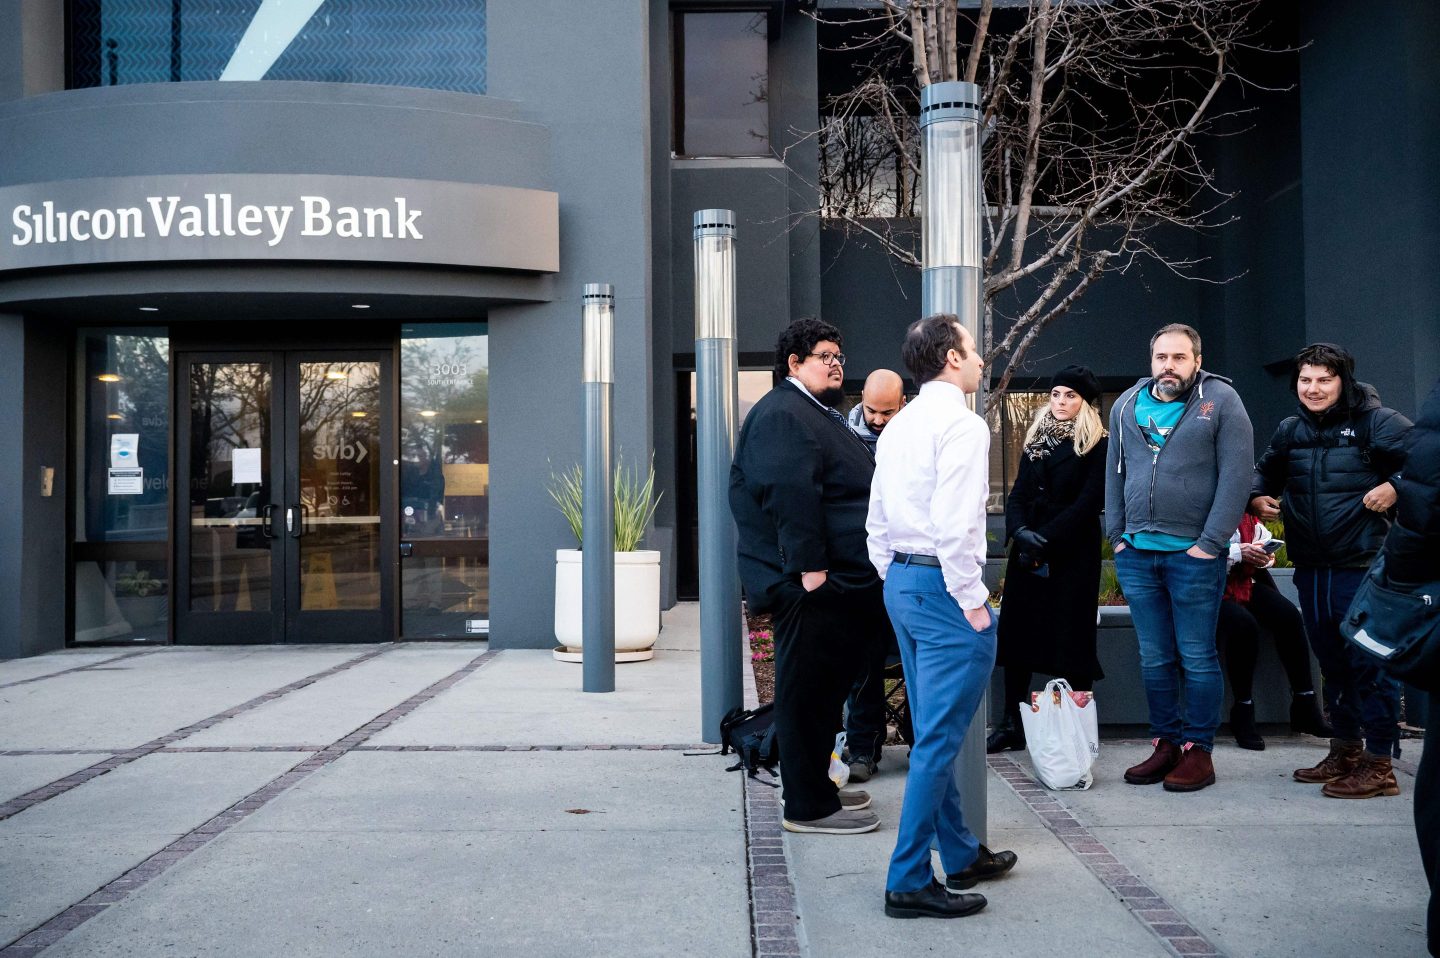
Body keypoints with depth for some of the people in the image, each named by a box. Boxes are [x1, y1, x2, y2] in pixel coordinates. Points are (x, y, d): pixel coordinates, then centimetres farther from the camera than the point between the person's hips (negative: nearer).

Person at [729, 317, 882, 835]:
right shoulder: (782, 414, -12)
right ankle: (808, 806, 3)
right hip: (810, 584, -11)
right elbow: (789, 493, -23)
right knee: (807, 690, -4)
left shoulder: (822, 416, 22)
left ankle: (816, 787, 28)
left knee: (827, 686, 17)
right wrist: (809, 565, -26)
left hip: (843, 579, 11)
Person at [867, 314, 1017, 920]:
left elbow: (877, 523, 15)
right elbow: (953, 524, -22)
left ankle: (962, 854, 30)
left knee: (933, 733, 17)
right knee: (938, 739, -4)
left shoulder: (898, 427, 14)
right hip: (943, 585, -10)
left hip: (901, 582, 10)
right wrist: (972, 601, -16)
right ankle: (909, 882, 0)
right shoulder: (961, 424, -13)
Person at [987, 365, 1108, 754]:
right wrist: (1020, 531, -11)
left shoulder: (1097, 446, -2)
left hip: (1072, 553, -5)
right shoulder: (1036, 441, 15)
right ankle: (1012, 724, 10)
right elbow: (1018, 495, 8)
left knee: (1070, 637, -3)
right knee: (1017, 631, 3)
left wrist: (1045, 538, -17)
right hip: (1026, 551, 5)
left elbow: (1089, 502, -11)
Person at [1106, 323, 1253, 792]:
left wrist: (1210, 543, -13)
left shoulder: (1221, 401, -3)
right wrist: (1117, 536, 5)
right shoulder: (1127, 406, 11)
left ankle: (1198, 751, 12)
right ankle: (1165, 744, 21)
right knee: (1154, 659, 10)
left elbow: (1236, 475, -8)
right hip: (1136, 553, 5)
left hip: (1194, 555, -4)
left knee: (1197, 657, 2)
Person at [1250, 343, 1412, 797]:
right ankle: (1345, 751, 30)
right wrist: (1257, 497, 7)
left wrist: (1395, 487, -22)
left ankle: (1379, 765, 4)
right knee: (1332, 662, 16)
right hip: (1311, 569, 7)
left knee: (1371, 662, -4)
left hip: (1364, 567, -6)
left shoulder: (1376, 422, -7)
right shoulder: (1290, 431, 11)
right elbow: (1266, 470, 26)